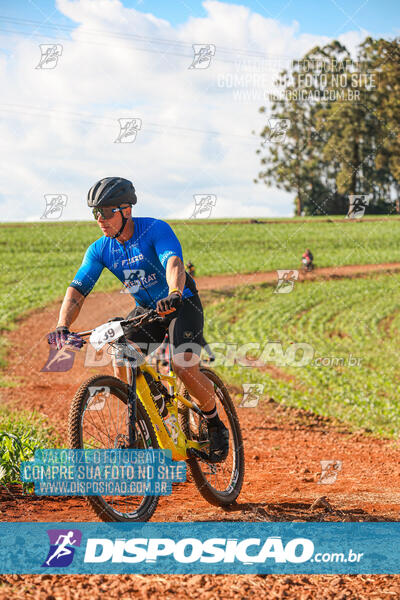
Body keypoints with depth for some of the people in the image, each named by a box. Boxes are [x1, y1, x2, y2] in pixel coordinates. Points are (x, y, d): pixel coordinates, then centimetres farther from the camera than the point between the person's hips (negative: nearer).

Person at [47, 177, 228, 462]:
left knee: (186, 369, -22)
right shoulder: (100, 250, -9)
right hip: (146, 309, 5)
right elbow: (77, 289, -18)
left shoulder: (156, 230, -24)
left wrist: (174, 295, -62)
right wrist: (63, 326, -37)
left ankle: (216, 426, 5)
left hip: (182, 304, -5)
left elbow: (174, 264, -41)